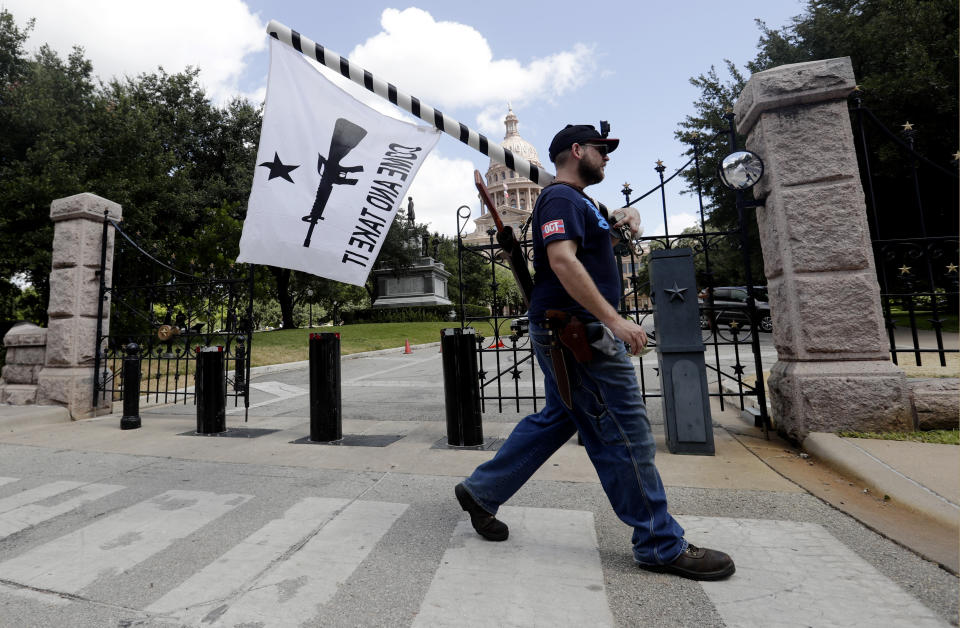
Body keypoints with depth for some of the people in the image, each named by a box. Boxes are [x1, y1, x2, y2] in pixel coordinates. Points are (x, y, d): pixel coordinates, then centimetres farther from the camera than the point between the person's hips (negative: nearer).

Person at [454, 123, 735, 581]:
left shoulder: (576, 201, 24)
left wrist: (624, 214, 19)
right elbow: (562, 260, -23)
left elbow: (599, 233, 40)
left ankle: (481, 491, 25)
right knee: (624, 434, -3)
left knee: (555, 419, 17)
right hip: (575, 331, -11)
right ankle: (661, 545, 14)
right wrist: (615, 320, -27)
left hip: (567, 332, 11)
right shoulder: (560, 197, -8)